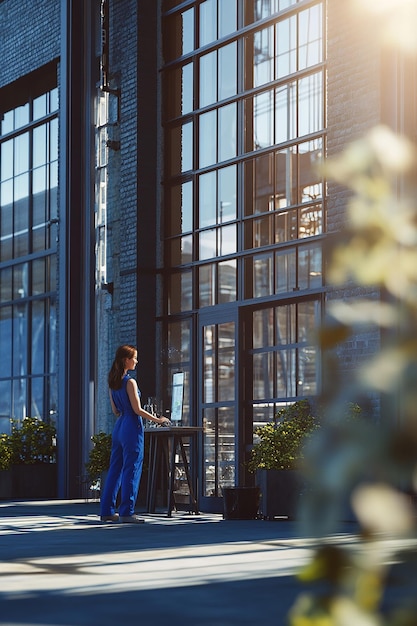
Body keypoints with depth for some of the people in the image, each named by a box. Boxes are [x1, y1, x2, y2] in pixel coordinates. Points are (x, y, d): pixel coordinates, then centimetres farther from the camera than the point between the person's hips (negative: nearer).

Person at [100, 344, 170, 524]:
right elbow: (137, 410, -14)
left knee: (115, 469, 12)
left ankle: (107, 511, 14)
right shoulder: (130, 382, -13)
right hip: (132, 428, -8)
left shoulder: (112, 382, 10)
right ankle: (126, 513, -5)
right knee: (131, 470, -4)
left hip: (118, 427, 8)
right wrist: (158, 420, -5)